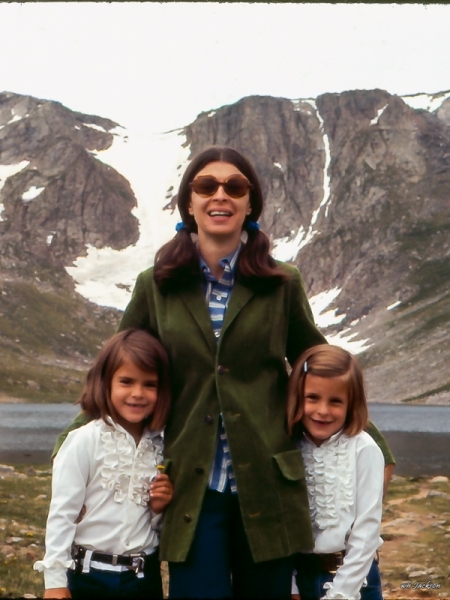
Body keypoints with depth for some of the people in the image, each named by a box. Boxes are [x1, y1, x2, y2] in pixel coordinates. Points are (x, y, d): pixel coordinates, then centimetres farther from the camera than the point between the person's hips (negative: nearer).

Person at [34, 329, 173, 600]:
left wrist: (160, 509, -5)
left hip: (146, 577, 4)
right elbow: (62, 514, -10)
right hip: (90, 577, -4)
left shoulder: (160, 446, 3)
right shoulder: (85, 441, -11)